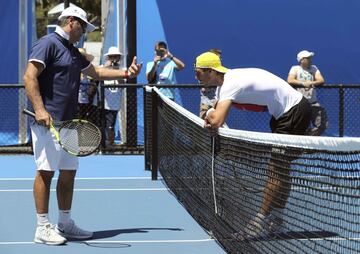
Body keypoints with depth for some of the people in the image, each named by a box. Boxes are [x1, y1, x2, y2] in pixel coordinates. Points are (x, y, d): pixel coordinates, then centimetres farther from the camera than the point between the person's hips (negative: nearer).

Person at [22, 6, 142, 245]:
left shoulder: (73, 52, 21)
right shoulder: (48, 43, -7)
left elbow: (96, 72, 34)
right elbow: (29, 77, -15)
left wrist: (125, 73, 24)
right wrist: (39, 109, -24)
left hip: (68, 123, 10)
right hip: (48, 122, -10)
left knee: (69, 172, 11)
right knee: (46, 172, -7)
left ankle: (65, 224, 20)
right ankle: (43, 228, -3)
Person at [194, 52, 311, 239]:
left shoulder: (230, 85, -25)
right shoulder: (224, 82, 7)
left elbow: (216, 121, -35)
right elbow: (215, 116, 11)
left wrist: (210, 116, -11)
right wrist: (211, 120, -13)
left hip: (295, 110, -10)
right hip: (284, 112, 10)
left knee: (277, 170, -11)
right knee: (279, 169, 12)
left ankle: (261, 221, -10)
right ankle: (275, 219, 18)